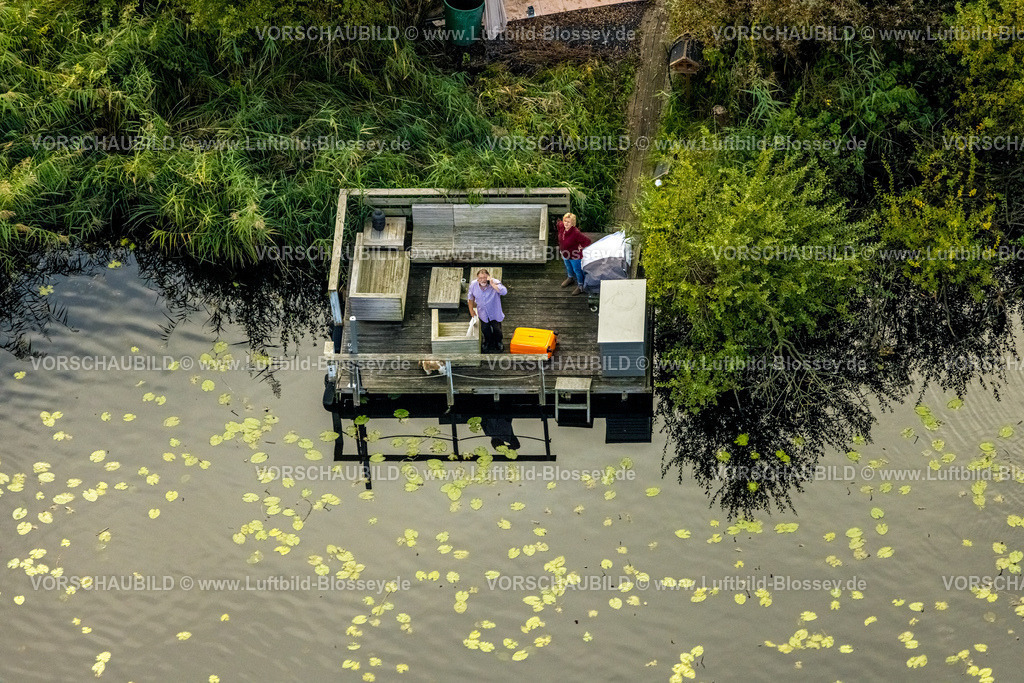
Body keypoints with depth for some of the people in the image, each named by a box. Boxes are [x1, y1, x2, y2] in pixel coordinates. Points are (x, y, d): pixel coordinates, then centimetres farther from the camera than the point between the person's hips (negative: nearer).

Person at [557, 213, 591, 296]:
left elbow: (587, 241, -38)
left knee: (577, 270, 12)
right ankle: (570, 278, 62)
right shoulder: (562, 227, -19)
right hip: (565, 254, 7)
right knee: (568, 267, 33)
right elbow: (559, 223, 8)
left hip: (574, 256, -7)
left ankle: (580, 286, 33)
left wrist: (581, 247, -20)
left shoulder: (576, 233, -39)